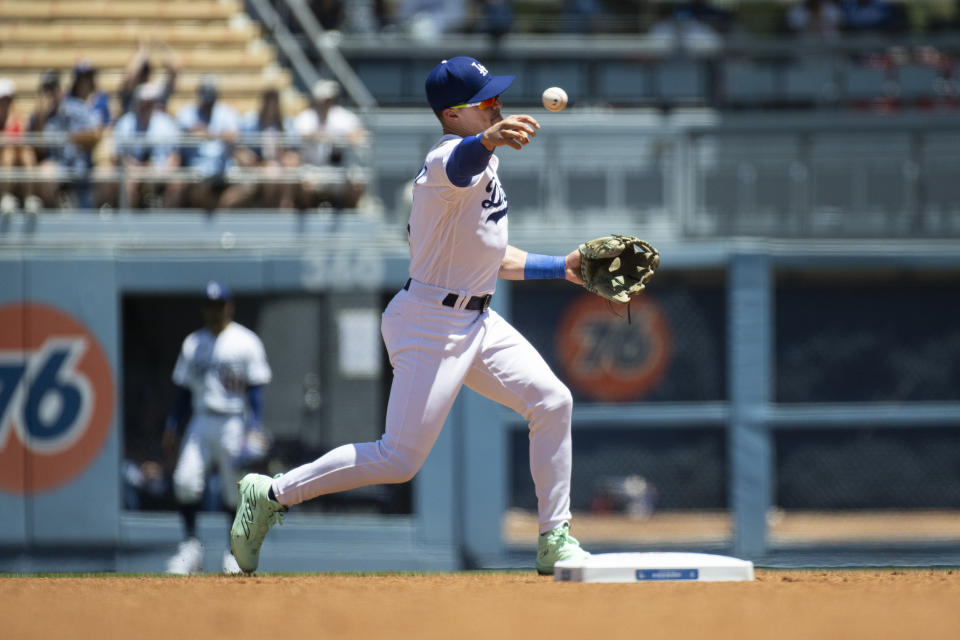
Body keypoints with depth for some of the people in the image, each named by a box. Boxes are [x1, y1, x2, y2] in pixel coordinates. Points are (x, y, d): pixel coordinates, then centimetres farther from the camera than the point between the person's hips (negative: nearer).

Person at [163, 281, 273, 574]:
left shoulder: (246, 342, -1)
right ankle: (191, 547, -6)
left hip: (234, 423, -4)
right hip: (201, 422, 4)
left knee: (235, 490, -2)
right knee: (186, 479, -12)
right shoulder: (193, 343, 13)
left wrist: (256, 429, -13)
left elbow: (255, 388, -5)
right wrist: (172, 426, 10)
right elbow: (183, 388, 17)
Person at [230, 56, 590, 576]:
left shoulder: (483, 163, 14)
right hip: (432, 322, -10)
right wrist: (488, 139, -70)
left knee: (552, 401, 5)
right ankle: (271, 494, 2)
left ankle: (555, 542, 12)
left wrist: (561, 267, 22)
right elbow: (460, 164, -47)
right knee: (399, 458, -10)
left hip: (476, 319, 10)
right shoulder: (452, 159, -18)